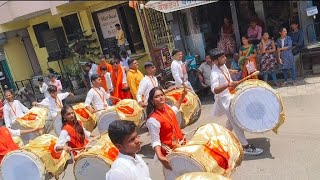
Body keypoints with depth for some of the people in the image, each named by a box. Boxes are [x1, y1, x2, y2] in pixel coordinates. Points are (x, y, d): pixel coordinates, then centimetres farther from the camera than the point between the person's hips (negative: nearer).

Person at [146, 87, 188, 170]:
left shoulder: (166, 107, -5)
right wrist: (160, 156, -40)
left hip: (180, 145, 8)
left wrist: (182, 95, 20)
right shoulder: (153, 120, -28)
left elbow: (175, 110, 21)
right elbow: (155, 141, -25)